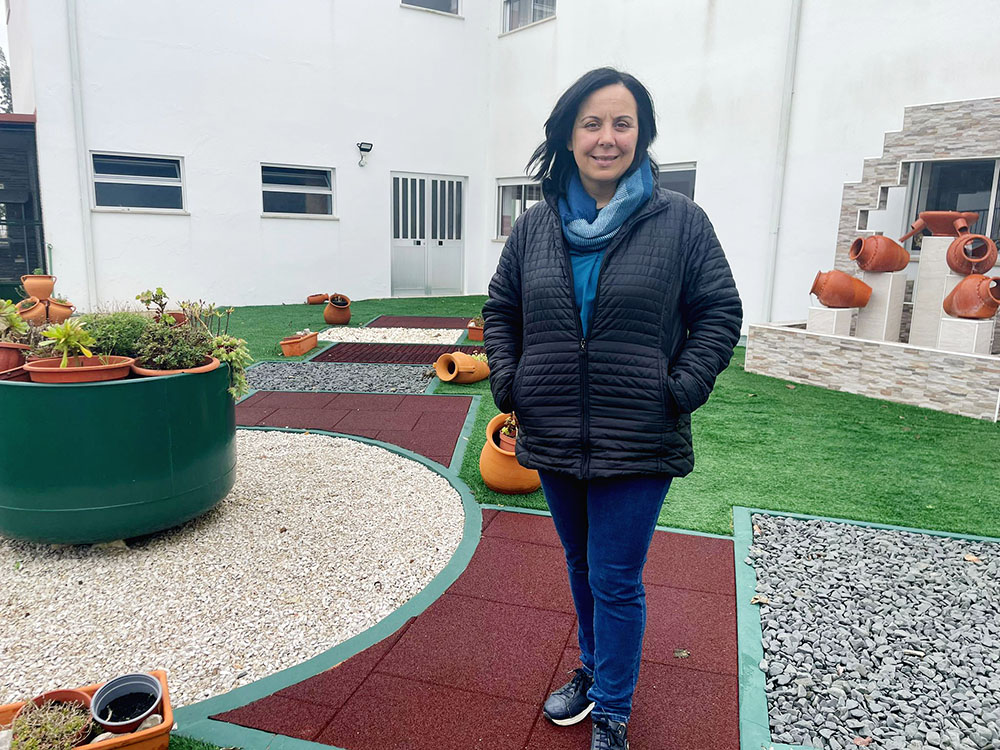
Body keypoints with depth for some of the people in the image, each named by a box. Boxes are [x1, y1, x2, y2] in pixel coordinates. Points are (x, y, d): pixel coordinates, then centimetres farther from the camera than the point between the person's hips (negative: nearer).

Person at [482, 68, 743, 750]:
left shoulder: (680, 221, -6)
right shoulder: (536, 225, 4)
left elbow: (721, 312, -2)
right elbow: (501, 309, 13)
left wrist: (677, 393, -11)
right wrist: (509, 386, 1)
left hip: (638, 444, -4)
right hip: (554, 438, 4)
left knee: (616, 580, 4)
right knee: (582, 565, 22)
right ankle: (595, 669, 46)